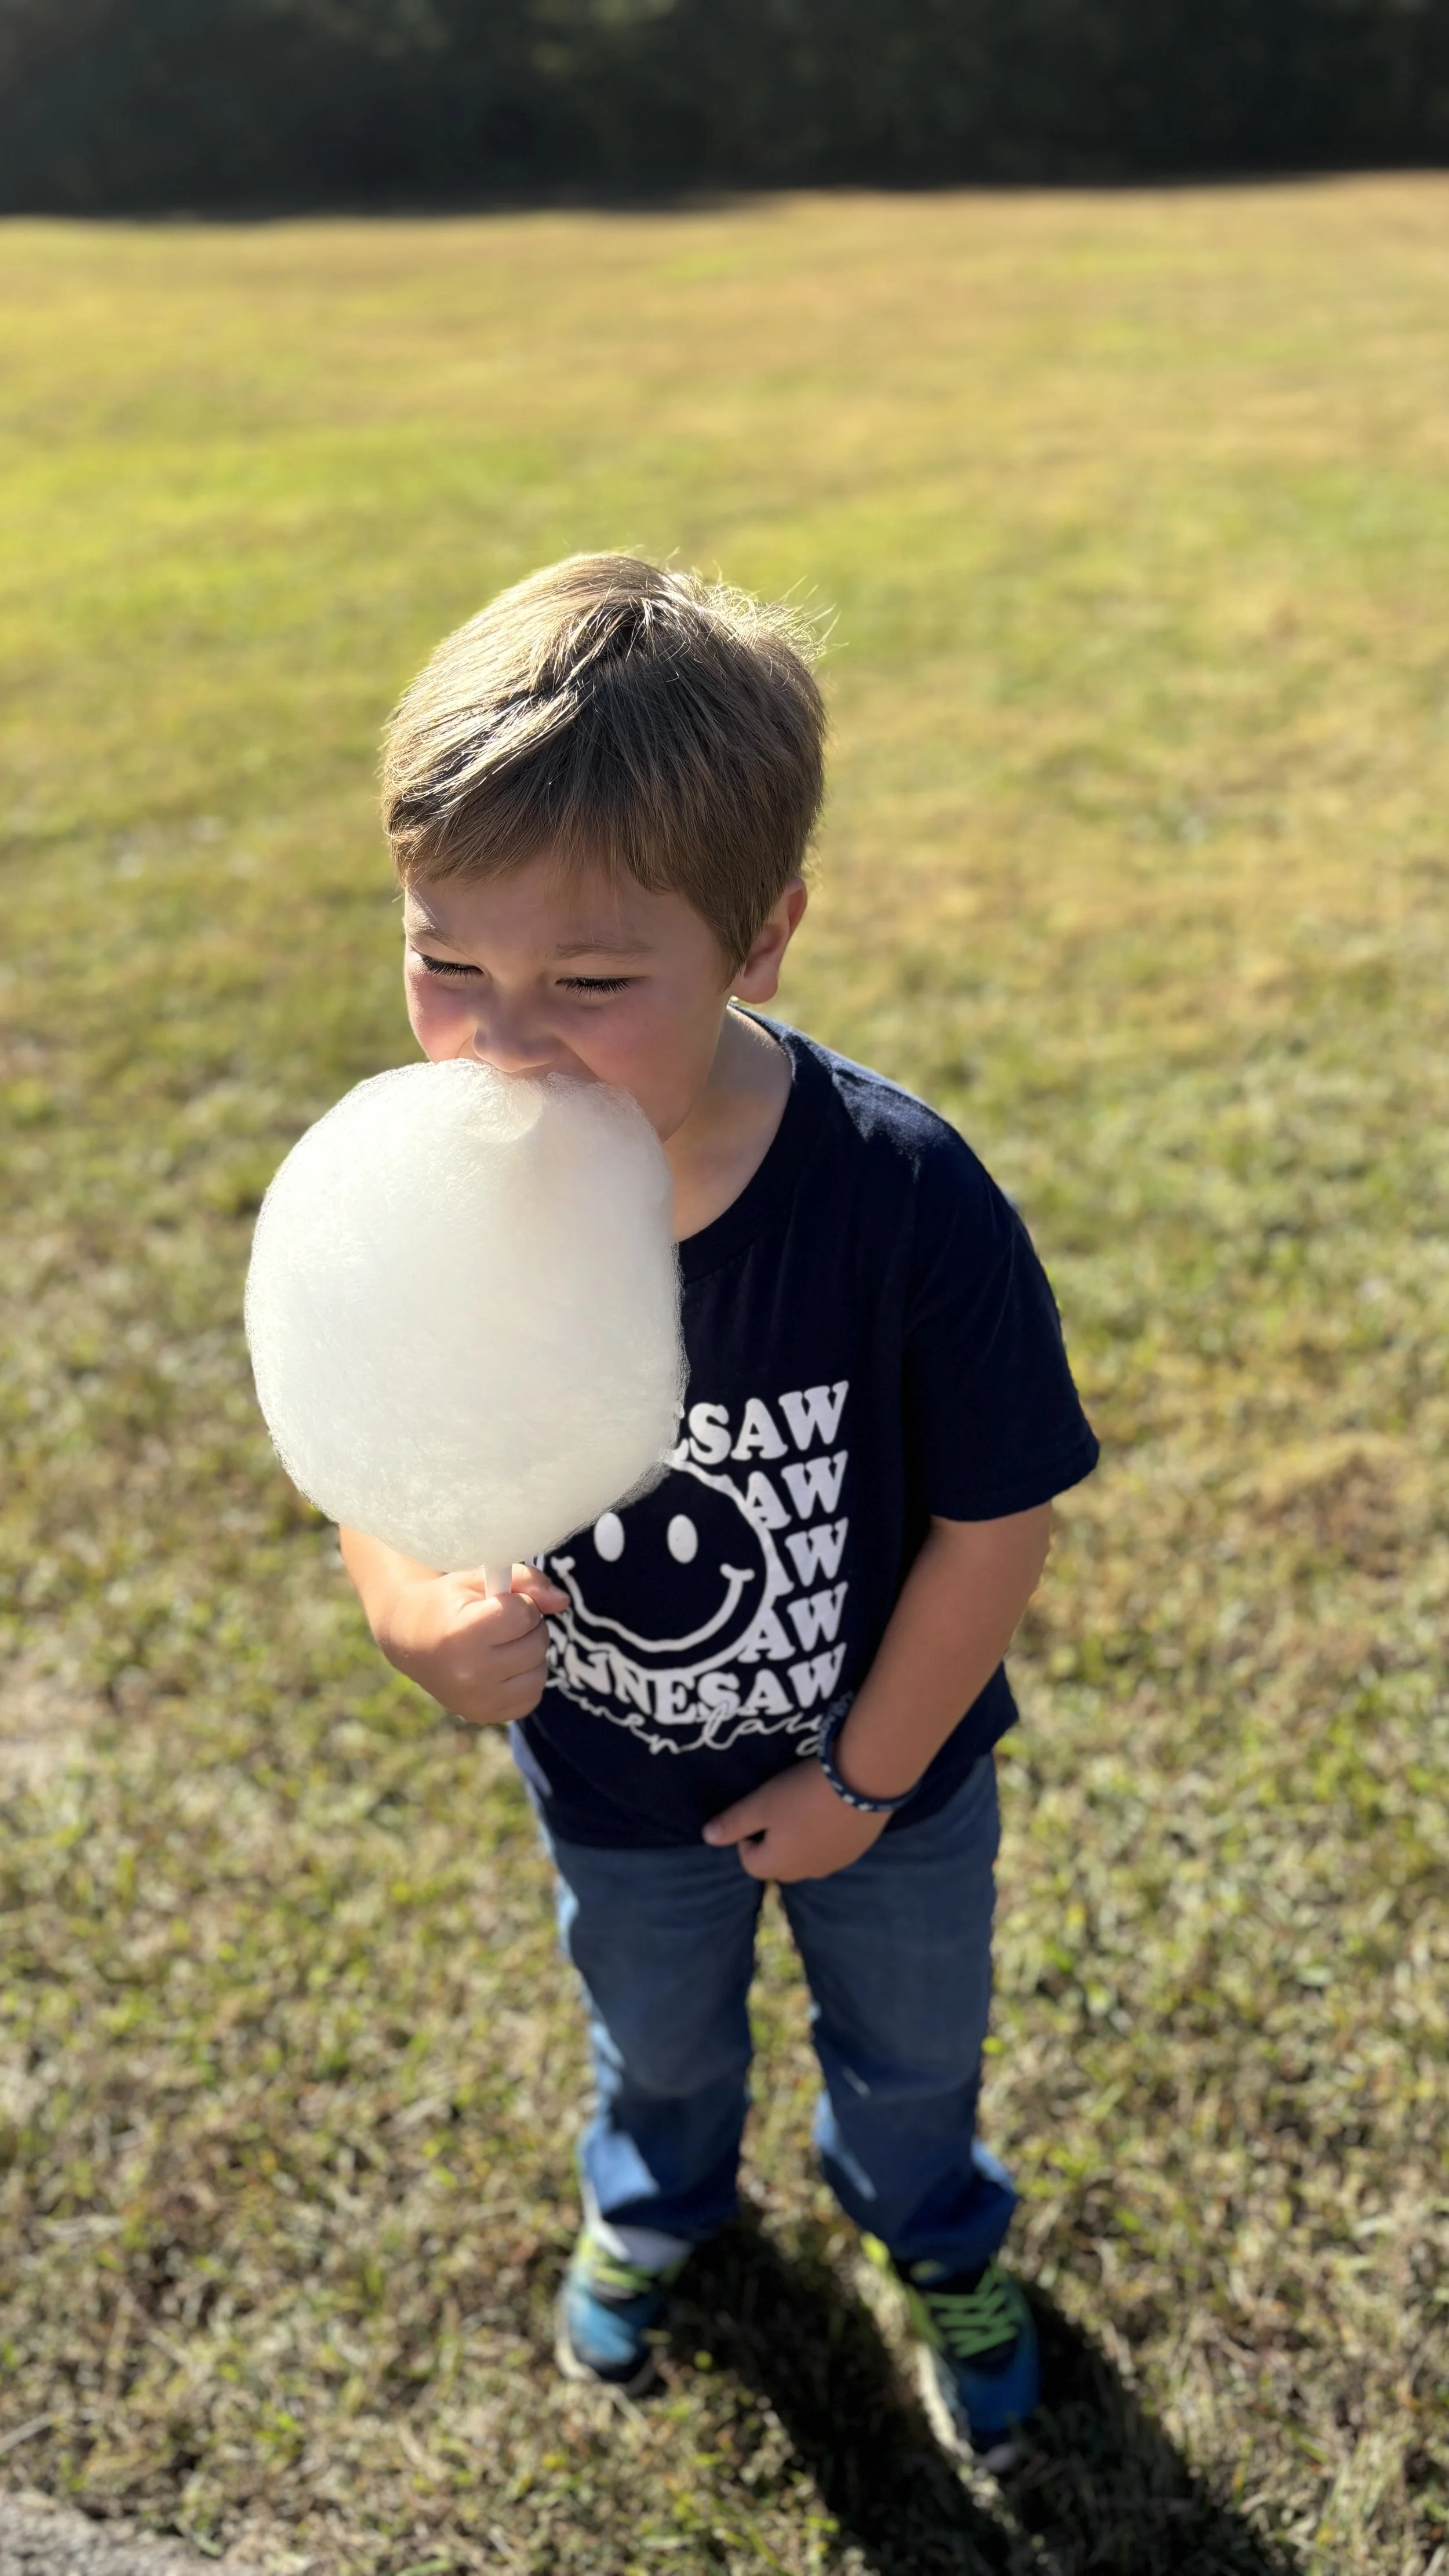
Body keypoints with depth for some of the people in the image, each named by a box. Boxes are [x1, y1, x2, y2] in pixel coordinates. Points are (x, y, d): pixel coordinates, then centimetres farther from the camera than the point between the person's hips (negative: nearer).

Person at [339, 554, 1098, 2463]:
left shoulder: (906, 1199, -36)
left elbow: (997, 1519, -22)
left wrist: (863, 1779, -13)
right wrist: (424, 1618, -37)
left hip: (884, 1768, -1)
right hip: (612, 1785, 2)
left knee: (910, 2037, 30)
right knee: (658, 2038, 33)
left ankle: (934, 2232, 67)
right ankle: (655, 2205, 71)